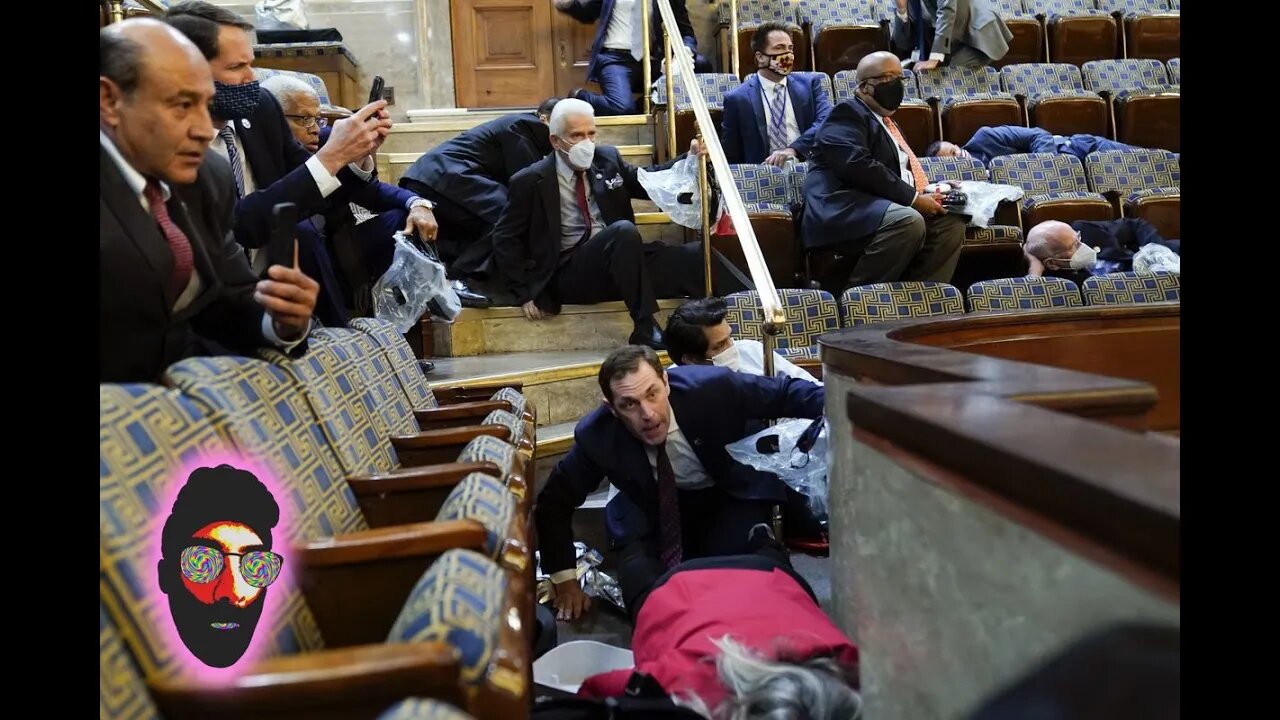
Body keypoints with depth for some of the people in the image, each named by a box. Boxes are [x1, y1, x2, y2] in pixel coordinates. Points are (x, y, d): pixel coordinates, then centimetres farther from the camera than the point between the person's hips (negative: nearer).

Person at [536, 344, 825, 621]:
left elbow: (784, 393, -13)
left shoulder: (712, 387, -28)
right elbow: (554, 502, -9)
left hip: (732, 498, -1)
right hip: (656, 513, 1)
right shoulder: (596, 436, -23)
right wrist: (565, 580, -10)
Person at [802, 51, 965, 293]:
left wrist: (930, 192, 9)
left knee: (951, 224, -5)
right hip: (844, 209, -9)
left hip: (881, 205, 9)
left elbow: (902, 171, 32)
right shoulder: (848, 113, 0)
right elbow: (858, 165, -17)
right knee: (909, 222, -32)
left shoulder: (888, 122, 30)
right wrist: (913, 198, -17)